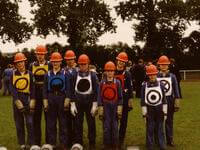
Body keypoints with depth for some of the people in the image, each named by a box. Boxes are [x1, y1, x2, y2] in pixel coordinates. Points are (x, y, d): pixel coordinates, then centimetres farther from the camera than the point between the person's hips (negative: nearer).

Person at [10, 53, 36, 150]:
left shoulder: (29, 74, 4)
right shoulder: (13, 74, 4)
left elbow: (32, 89, 3)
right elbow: (13, 90, -2)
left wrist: (32, 103, -6)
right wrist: (18, 103, -12)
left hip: (27, 98, -1)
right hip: (17, 99, 1)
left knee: (30, 122, -6)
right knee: (19, 123, 6)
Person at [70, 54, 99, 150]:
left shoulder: (93, 75, -2)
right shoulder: (75, 75, 1)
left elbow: (96, 91, -2)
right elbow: (72, 91, 2)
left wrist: (95, 105, -7)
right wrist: (72, 104, -4)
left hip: (89, 102, -1)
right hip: (78, 102, 1)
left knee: (91, 124, 5)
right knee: (78, 124, 5)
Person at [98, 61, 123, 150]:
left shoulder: (117, 82, 1)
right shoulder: (102, 83, 1)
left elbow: (120, 97, 3)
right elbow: (99, 97, 1)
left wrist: (119, 110, -2)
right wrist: (100, 111, -3)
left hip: (115, 107, 0)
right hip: (105, 107, 0)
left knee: (115, 127, 4)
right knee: (106, 127, 3)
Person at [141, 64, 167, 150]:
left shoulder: (160, 85, -1)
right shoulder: (144, 86, -4)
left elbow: (164, 100, 3)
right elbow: (143, 101, -1)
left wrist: (165, 113, 1)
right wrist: (144, 114, -2)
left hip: (159, 110, 1)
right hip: (149, 110, -1)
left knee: (160, 129, 7)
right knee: (149, 130, 4)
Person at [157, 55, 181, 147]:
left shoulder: (172, 76, 0)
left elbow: (176, 90, 1)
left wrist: (177, 103, -3)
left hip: (169, 101, 1)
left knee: (169, 121, 7)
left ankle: (170, 140, 17)